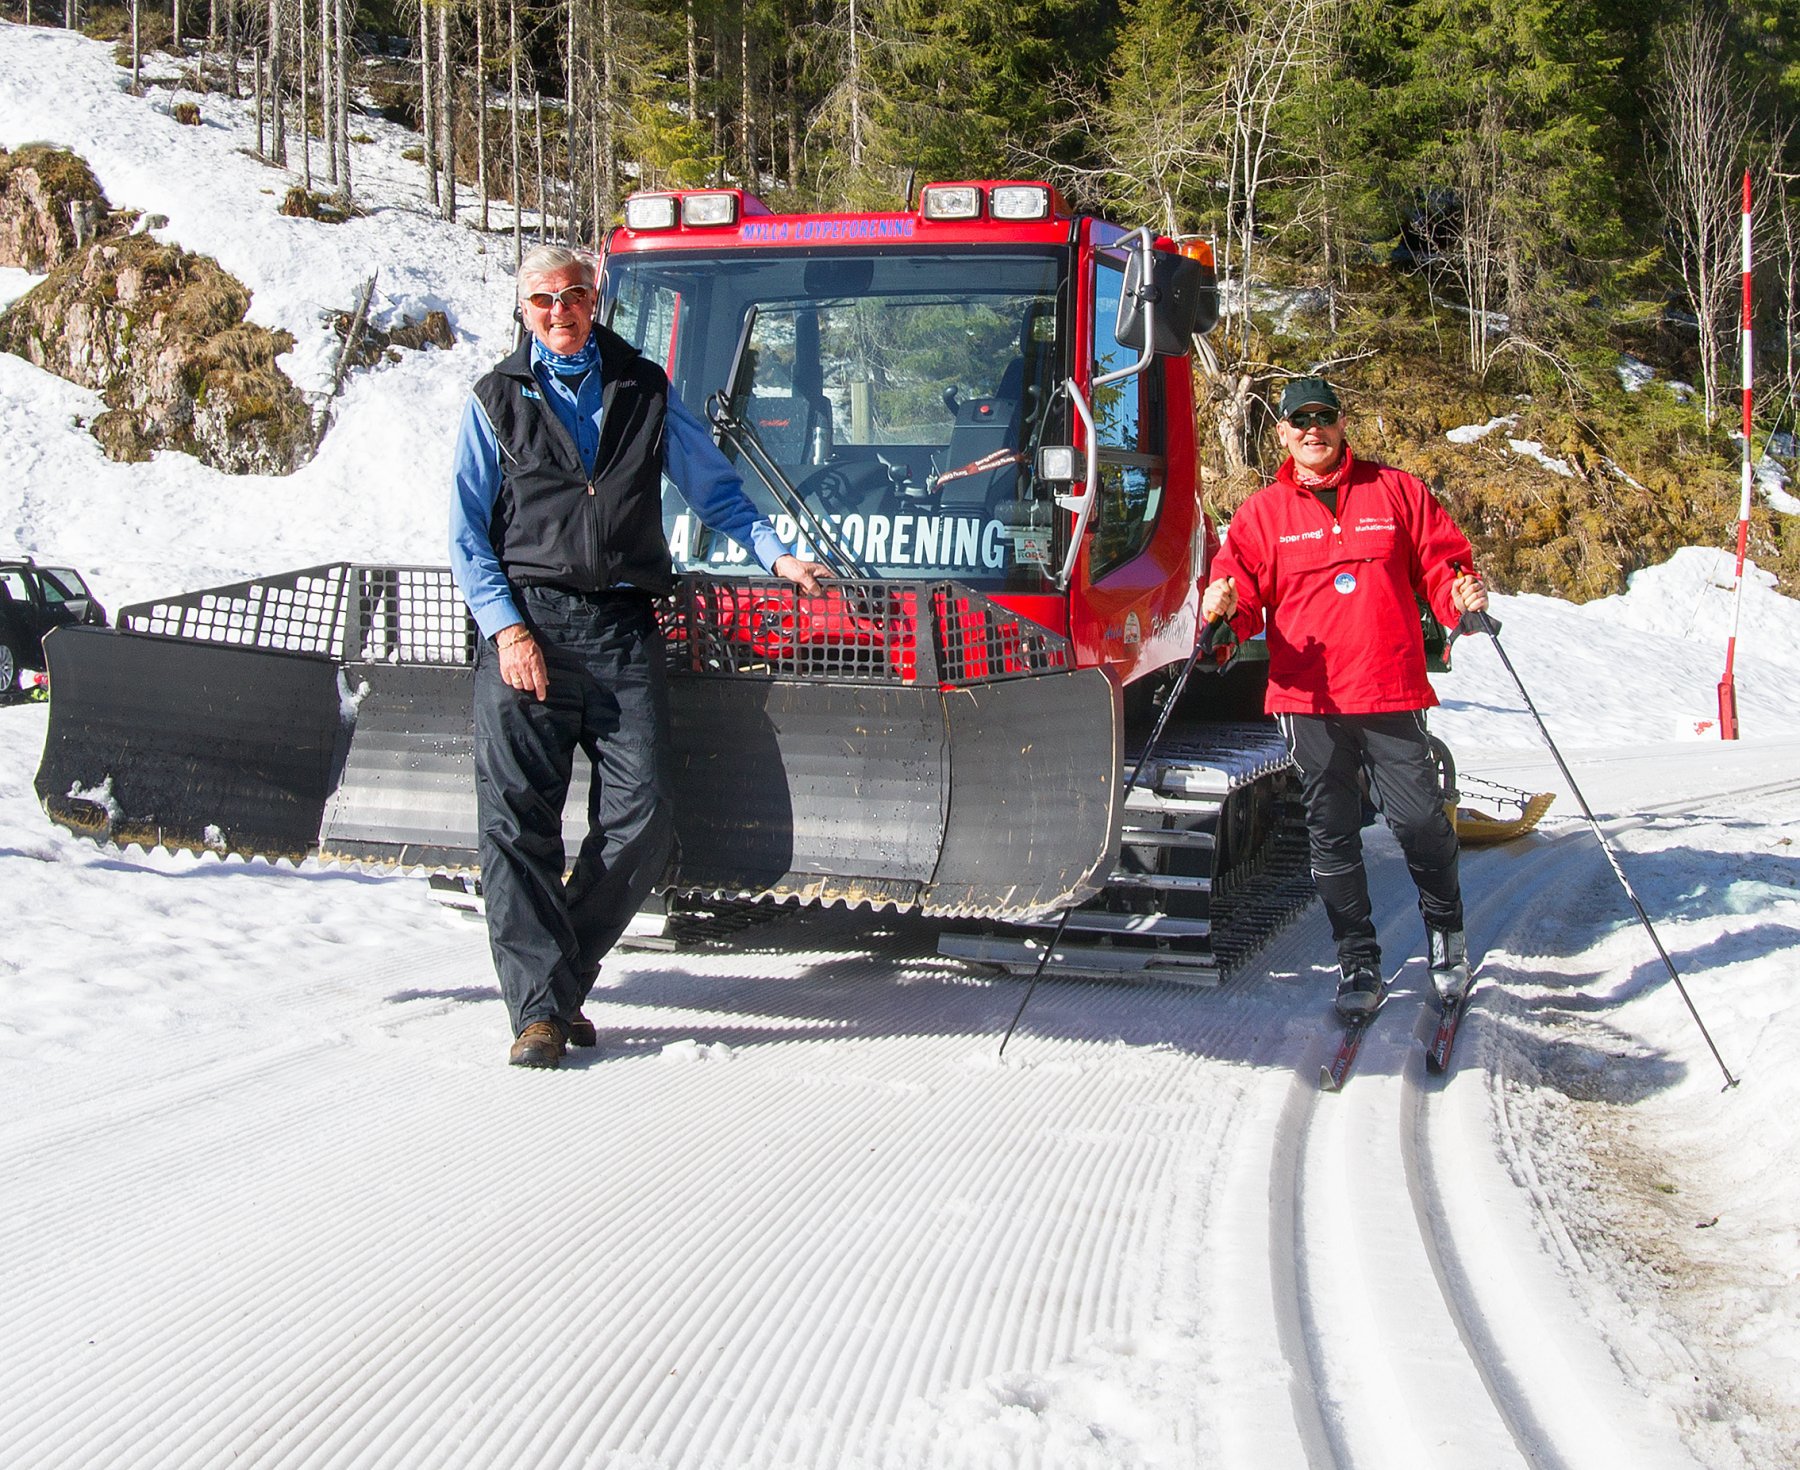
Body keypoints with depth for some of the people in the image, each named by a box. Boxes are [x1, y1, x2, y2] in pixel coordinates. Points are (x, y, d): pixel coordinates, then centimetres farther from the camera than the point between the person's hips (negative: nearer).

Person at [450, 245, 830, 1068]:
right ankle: (541, 1007, -1)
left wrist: (774, 555, -2)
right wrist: (506, 627, -6)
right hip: (526, 629, -1)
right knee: (517, 818, -7)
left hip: (622, 629, 1)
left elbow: (714, 489, 16)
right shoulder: (498, 402, 12)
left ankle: (560, 976, 12)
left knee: (641, 819, -7)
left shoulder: (645, 391, 16)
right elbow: (467, 535, 8)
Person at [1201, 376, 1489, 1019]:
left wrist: (1462, 596, -11)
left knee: (1420, 821, -4)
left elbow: (1440, 559, 10)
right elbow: (1242, 582, 3)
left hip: (1390, 692, -1)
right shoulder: (1263, 512, 9)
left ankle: (1446, 933, 22)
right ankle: (1358, 965, 17)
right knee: (1332, 837, 6)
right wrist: (1227, 603, -20)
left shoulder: (1396, 491, 8)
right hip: (1310, 700, 1)